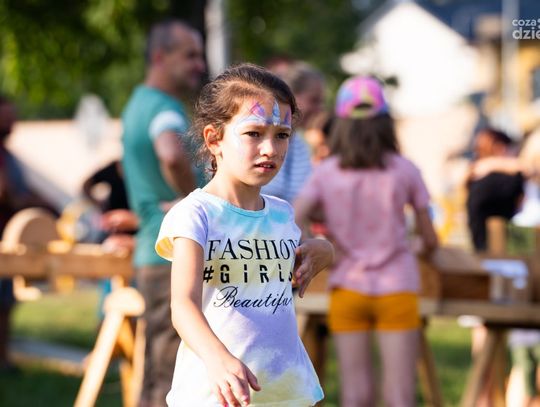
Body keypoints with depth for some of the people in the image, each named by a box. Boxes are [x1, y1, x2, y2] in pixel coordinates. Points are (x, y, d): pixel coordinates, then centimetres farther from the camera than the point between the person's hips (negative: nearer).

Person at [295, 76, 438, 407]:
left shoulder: (327, 172, 1)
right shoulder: (404, 170, -2)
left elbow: (295, 219, -12)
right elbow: (430, 239, 2)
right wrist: (427, 248, 24)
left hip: (348, 288, 2)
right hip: (397, 289, -2)